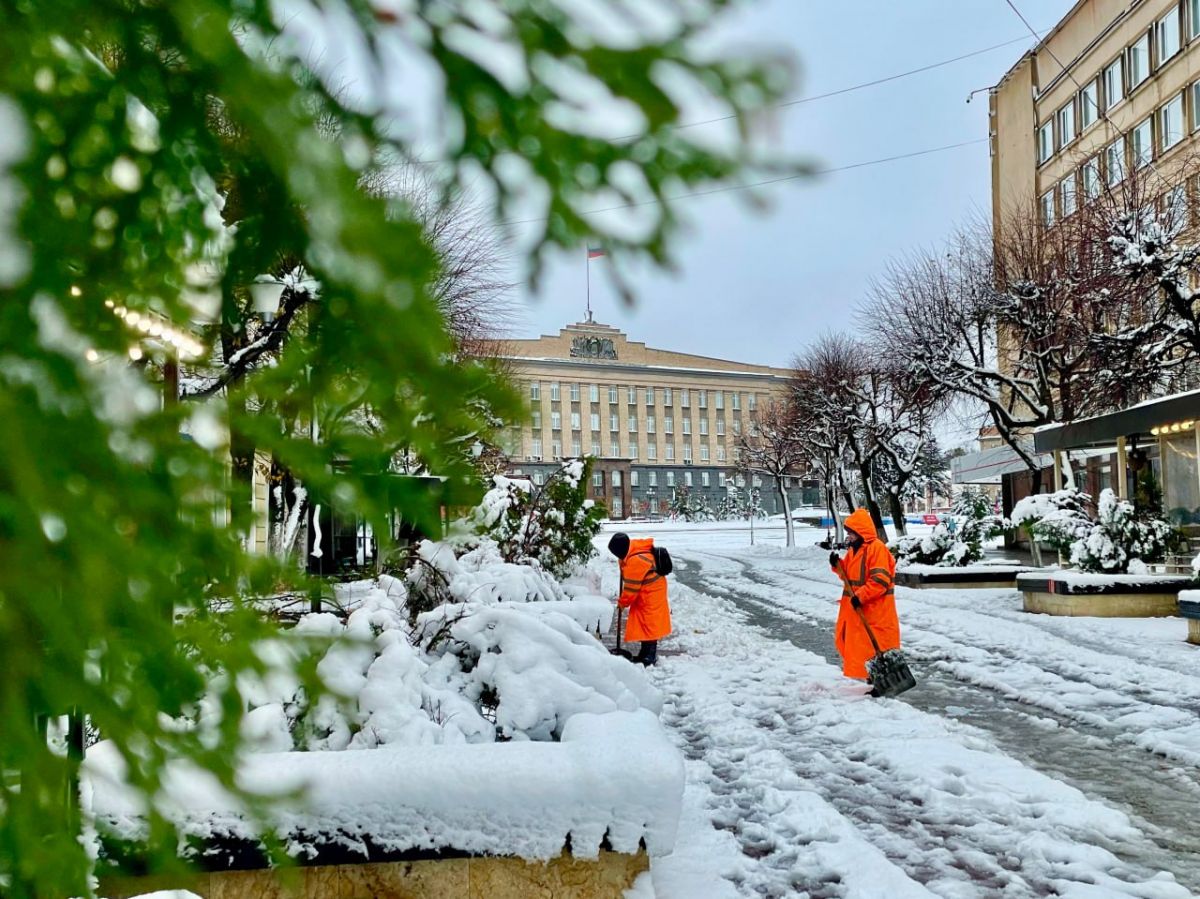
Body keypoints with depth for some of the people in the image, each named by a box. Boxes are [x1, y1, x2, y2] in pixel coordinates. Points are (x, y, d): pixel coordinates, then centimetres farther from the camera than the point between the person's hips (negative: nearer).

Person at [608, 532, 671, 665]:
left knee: (649, 623, -5)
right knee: (643, 622, 15)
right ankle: (645, 653, 24)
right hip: (645, 594, 10)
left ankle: (650, 656, 0)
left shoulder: (635, 561, -30)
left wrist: (623, 602, -6)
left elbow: (631, 587, -20)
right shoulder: (635, 550, -1)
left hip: (651, 594, -10)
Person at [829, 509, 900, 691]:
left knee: (877, 646, -6)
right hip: (857, 609, 10)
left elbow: (880, 581, -22)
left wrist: (860, 596, -26)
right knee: (860, 645, 15)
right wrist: (838, 565, 1)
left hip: (875, 611, -10)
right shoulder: (854, 549, 14)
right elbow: (849, 576, 20)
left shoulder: (876, 548, -16)